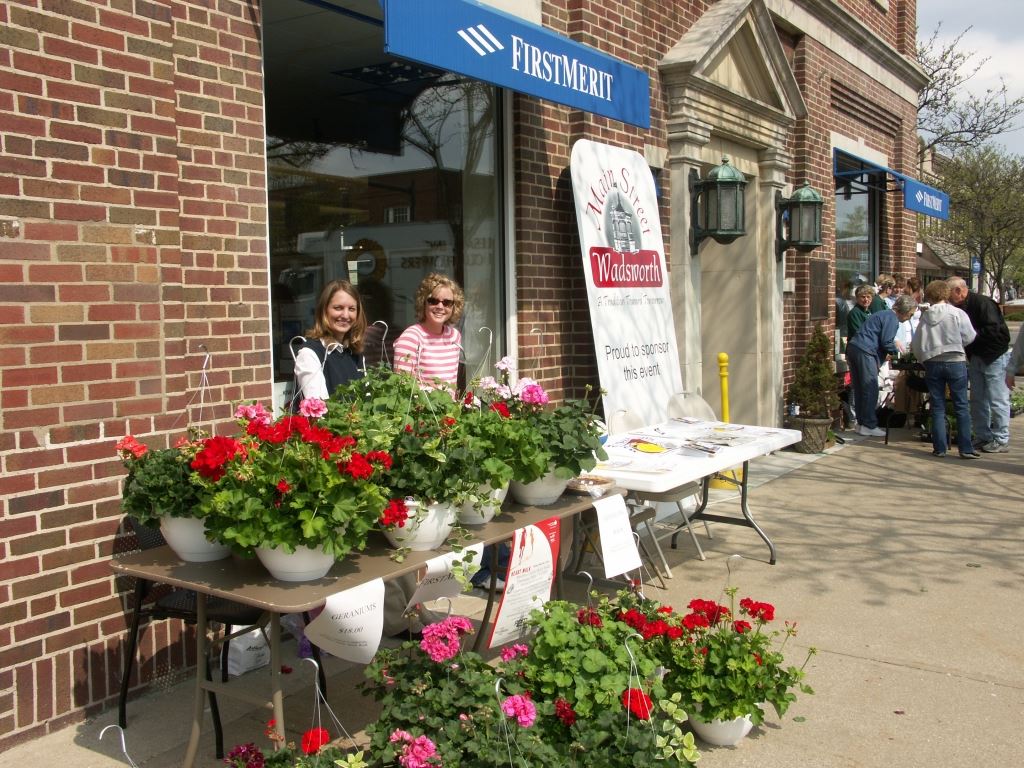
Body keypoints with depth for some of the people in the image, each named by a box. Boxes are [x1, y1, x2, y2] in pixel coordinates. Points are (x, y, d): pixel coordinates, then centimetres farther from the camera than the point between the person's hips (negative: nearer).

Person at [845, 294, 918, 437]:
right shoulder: (892, 319, -7)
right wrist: (896, 351, 5)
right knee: (870, 389, -6)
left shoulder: (884, 314, 25)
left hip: (853, 348, 10)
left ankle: (863, 424, 16)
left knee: (860, 389, 11)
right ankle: (870, 426, -4)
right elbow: (886, 342, -11)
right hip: (865, 352, -10)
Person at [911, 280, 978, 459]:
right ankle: (966, 448, 3)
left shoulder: (925, 317, 3)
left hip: (932, 364, 2)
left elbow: (916, 344, 5)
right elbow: (969, 337, -5)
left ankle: (939, 448, 8)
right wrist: (955, 342, 14)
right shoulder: (957, 313, -5)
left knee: (937, 408, 8)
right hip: (955, 362, -2)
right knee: (962, 407, 4)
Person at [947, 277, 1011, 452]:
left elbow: (993, 330, -26)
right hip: (976, 357, 9)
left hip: (995, 357, -9)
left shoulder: (983, 303, -18)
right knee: (978, 400, 12)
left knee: (997, 400, -5)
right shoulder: (961, 308, 9)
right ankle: (983, 437, 20)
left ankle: (1001, 440, 0)